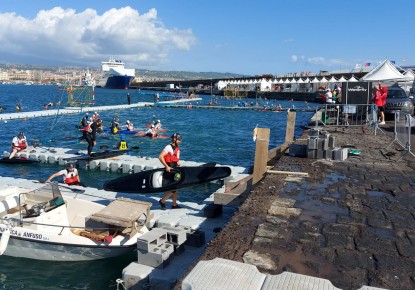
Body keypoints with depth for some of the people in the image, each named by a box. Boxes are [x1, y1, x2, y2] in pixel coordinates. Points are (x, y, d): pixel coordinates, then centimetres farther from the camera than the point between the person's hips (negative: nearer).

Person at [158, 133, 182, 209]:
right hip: (170, 170, -9)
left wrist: (178, 162, 6)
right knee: (173, 188, -9)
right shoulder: (169, 147, -14)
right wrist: (166, 166, -24)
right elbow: (160, 157, -21)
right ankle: (162, 201, 8)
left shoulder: (177, 148, 13)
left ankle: (174, 204, 22)